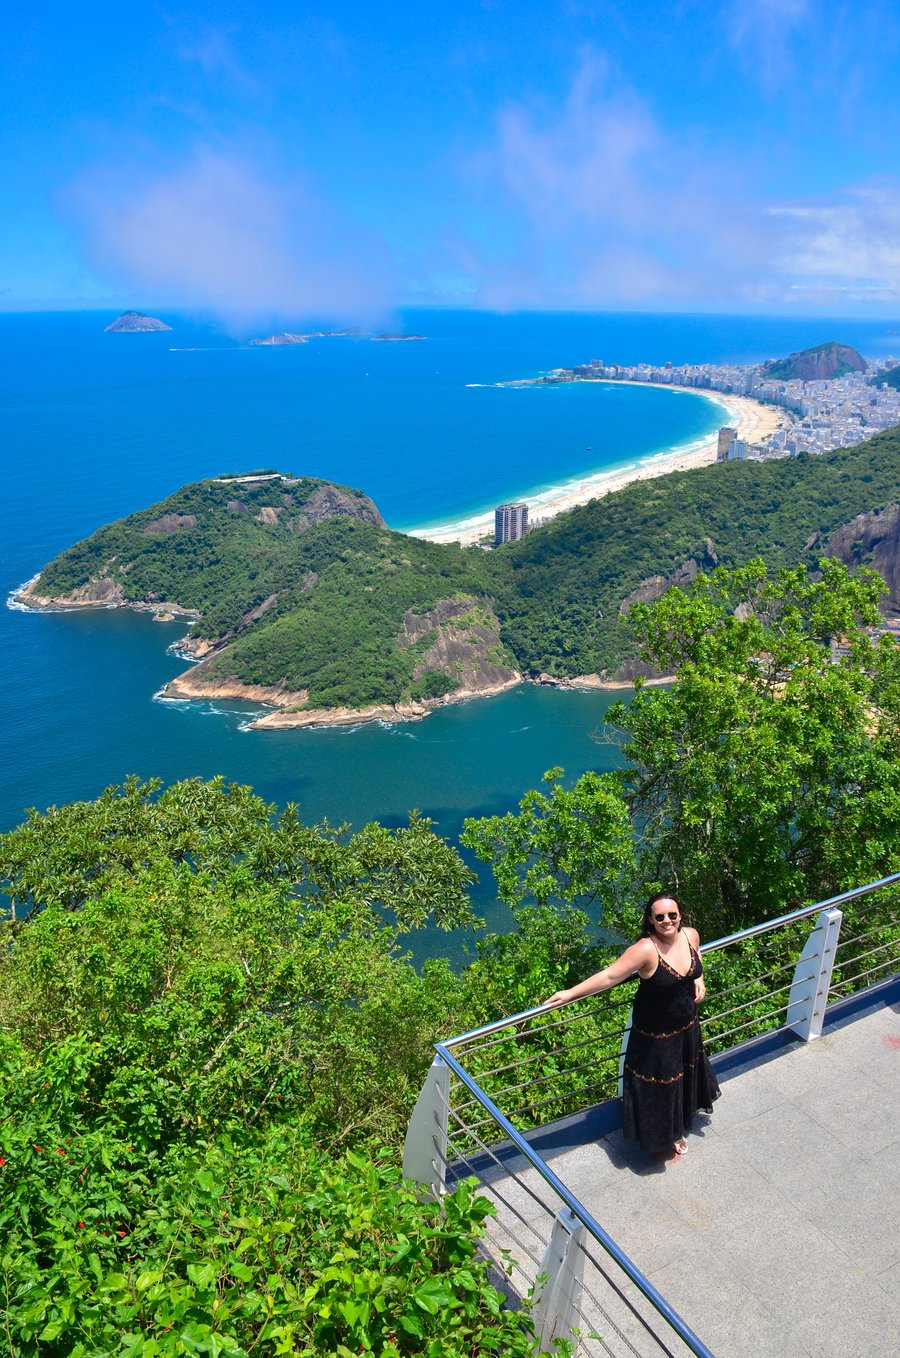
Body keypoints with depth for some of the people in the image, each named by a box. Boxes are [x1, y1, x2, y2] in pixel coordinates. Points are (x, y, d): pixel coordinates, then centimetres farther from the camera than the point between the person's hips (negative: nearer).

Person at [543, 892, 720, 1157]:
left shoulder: (690, 935, -15)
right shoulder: (646, 949, -34)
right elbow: (609, 976, -34)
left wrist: (699, 979, -5)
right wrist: (570, 993, -38)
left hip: (687, 1026, 6)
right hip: (656, 1035, -6)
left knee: (685, 1073, 28)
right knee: (658, 1085, 14)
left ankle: (678, 1126, 57)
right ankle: (663, 1138, 42)